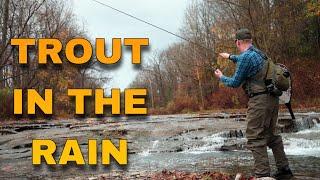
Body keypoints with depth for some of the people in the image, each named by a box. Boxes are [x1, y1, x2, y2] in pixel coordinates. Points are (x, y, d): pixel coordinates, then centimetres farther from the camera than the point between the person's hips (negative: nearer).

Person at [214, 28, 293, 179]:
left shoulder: (246, 56, -13)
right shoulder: (258, 53, 14)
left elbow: (235, 83, -6)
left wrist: (221, 77, 13)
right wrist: (230, 56, 52)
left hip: (259, 100, -9)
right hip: (272, 99, 9)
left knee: (255, 139, -6)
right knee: (271, 135, 18)